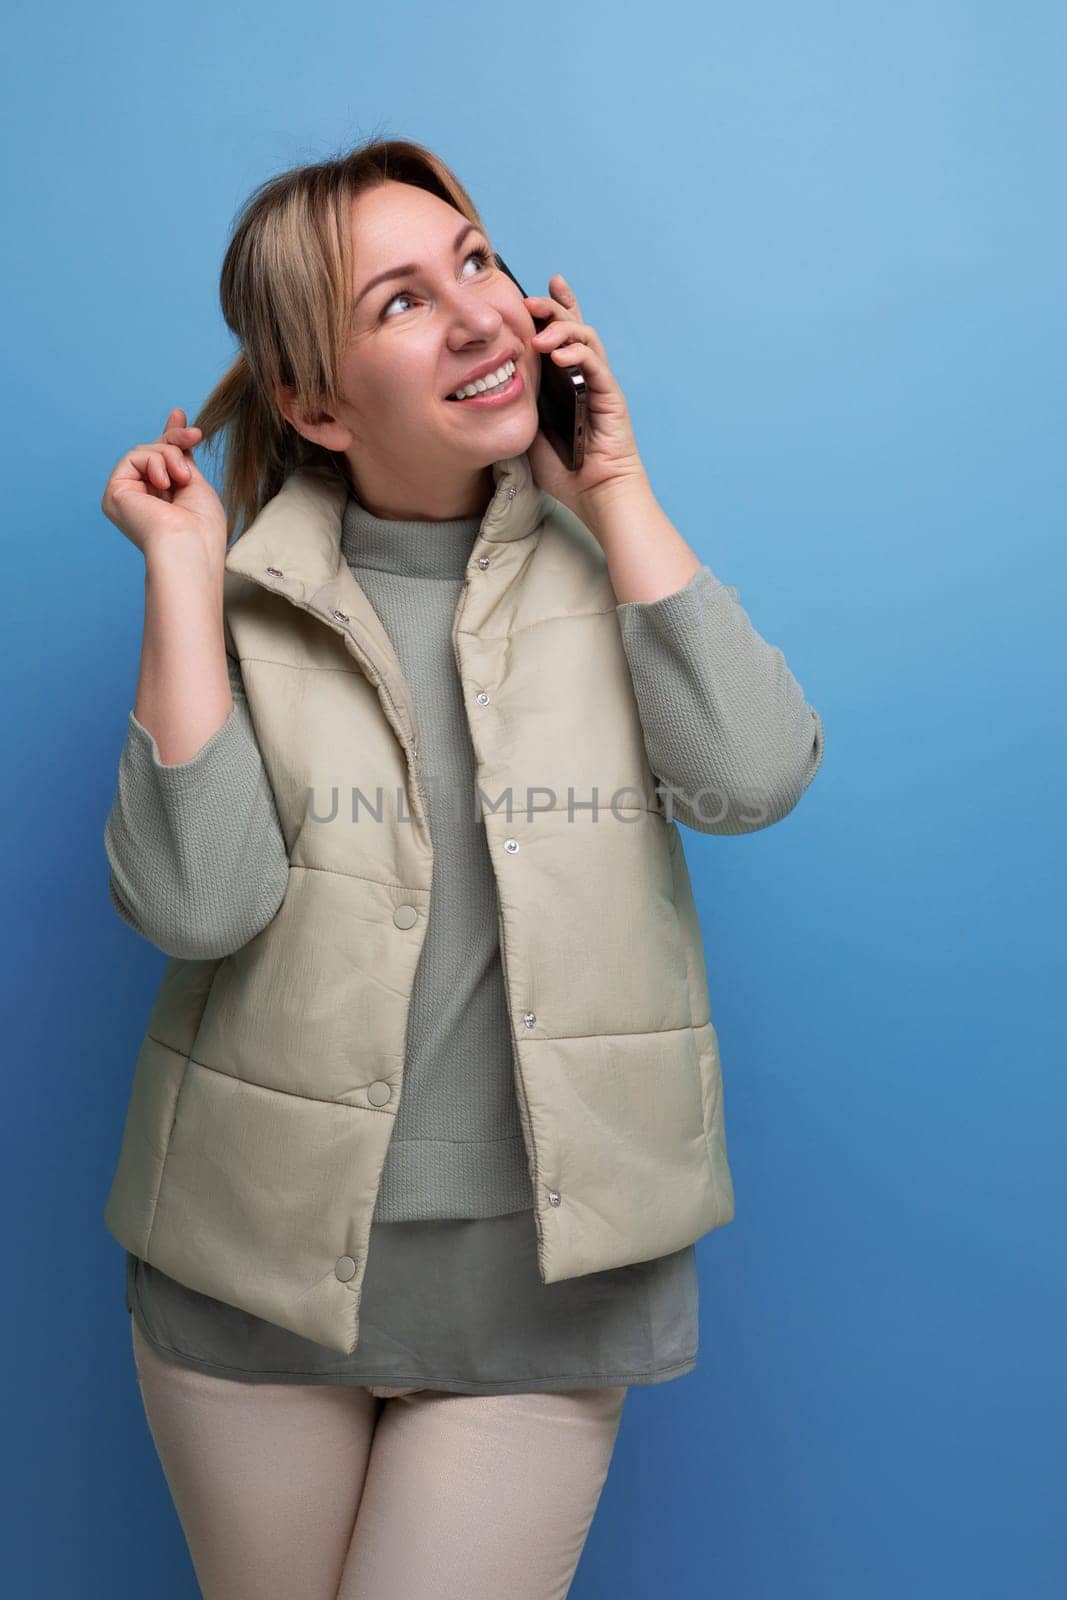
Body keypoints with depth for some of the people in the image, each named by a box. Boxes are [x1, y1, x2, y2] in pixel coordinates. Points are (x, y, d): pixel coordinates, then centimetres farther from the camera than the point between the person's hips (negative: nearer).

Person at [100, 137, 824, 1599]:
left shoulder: (600, 551, 0)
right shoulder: (243, 588, -4)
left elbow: (754, 778, -17)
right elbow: (196, 904, -17)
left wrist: (613, 490, -12)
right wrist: (181, 572, -16)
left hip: (540, 1259, 0)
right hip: (261, 1250, 1)